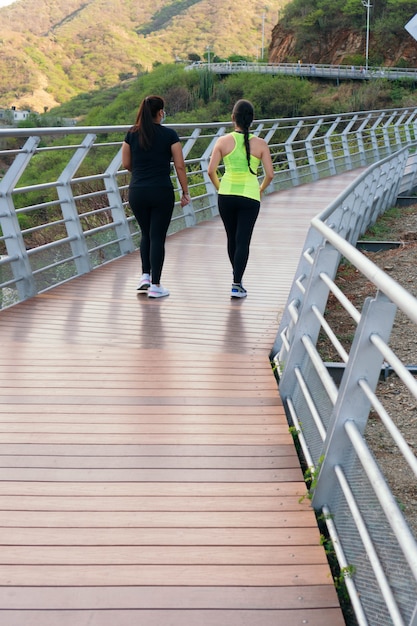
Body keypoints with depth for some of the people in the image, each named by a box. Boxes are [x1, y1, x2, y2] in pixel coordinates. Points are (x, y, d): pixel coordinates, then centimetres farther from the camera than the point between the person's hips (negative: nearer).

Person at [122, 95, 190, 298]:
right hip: (161, 192, -3)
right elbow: (180, 166, -4)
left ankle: (145, 276, 15)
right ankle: (155, 285, 5)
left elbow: (126, 163, 9)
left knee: (146, 234, 21)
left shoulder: (132, 134, 3)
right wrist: (185, 192, 3)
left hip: (137, 192, 3)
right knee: (158, 237, 3)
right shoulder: (169, 134, -5)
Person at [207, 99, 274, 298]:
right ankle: (237, 284, -5)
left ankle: (237, 277, 33)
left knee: (231, 238, 17)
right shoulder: (260, 144, -3)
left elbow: (211, 171, -7)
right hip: (250, 197, -1)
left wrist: (219, 188, 10)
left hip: (226, 195, 2)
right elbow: (270, 174, -5)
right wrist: (260, 190, 13)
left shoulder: (223, 141, -2)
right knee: (243, 240, 2)